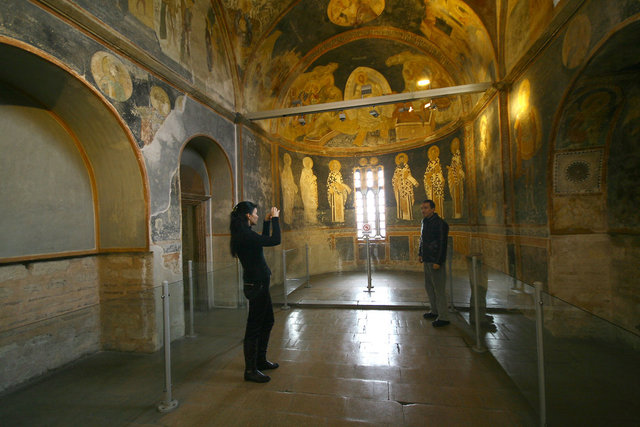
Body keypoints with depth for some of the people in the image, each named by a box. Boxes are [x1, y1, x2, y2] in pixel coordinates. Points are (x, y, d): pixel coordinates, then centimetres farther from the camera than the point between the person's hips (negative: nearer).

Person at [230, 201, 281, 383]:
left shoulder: (244, 233, 9)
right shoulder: (245, 234, -21)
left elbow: (263, 241, 24)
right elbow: (275, 240, -25)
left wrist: (267, 222, 18)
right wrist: (274, 219, -13)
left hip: (259, 284, 11)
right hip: (256, 285, -11)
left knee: (267, 321, 21)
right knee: (254, 326, 1)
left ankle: (260, 360, 36)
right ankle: (250, 370, 16)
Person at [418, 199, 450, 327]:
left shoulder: (439, 223, -15)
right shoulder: (424, 222, 12)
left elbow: (442, 243, -18)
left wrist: (438, 261, -20)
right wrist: (420, 253, 17)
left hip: (435, 261, -9)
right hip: (427, 260, 9)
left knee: (439, 288, -3)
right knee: (429, 287, 16)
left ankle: (443, 317, 6)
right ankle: (435, 311, 30)